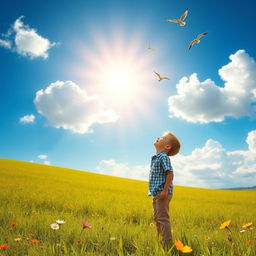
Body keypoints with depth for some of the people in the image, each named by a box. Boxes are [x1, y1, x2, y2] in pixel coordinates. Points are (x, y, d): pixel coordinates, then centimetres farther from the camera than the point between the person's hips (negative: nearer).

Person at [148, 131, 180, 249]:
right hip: (156, 193, 10)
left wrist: (165, 190, -24)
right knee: (157, 218, 17)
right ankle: (160, 240, 29)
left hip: (162, 193, -10)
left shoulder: (163, 157, -12)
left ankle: (167, 244, 0)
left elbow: (170, 173, -20)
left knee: (163, 218, -7)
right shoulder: (156, 158, 17)